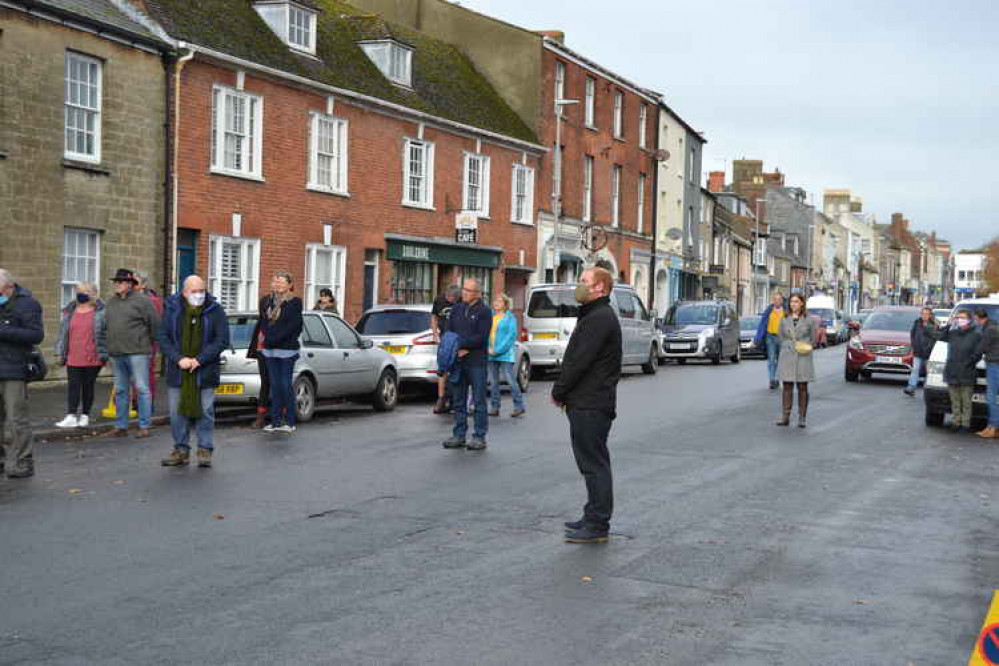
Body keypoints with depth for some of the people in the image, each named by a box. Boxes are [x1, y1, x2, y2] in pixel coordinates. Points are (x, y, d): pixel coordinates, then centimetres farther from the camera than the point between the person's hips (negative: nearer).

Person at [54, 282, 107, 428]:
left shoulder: (100, 312, -2)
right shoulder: (70, 311, 10)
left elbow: (107, 333, -2)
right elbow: (63, 333, 14)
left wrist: (103, 354, -6)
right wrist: (60, 353, 11)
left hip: (92, 358, -3)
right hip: (73, 358, 3)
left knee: (88, 386, 6)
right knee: (73, 386, -2)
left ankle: (85, 416, 14)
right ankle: (71, 417, -4)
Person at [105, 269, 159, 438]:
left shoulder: (141, 300, -5)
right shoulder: (110, 302, 15)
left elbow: (155, 324, -6)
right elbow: (106, 326, 21)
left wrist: (150, 343, 0)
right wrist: (106, 349, 16)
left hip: (137, 352, -7)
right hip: (116, 354, 7)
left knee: (142, 389, -4)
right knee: (120, 391, 11)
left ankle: (144, 426, 0)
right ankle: (121, 426, 17)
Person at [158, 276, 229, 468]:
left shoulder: (215, 310, -3)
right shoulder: (172, 309, 2)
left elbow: (222, 340, -6)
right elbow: (163, 337, 0)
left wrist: (199, 360, -14)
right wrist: (178, 359, -14)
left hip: (205, 371, -2)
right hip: (178, 372, 2)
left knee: (205, 411, 1)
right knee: (177, 412, 7)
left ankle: (205, 450, 10)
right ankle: (181, 450, 17)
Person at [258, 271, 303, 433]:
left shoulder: (294, 302, -4)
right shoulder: (270, 300, 15)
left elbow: (292, 326, -11)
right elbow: (264, 322, 18)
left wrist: (272, 339, -14)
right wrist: (263, 339, 2)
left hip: (287, 349, -6)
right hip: (270, 349, 6)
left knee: (286, 385, -4)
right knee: (275, 385, 7)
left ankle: (290, 421, 3)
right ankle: (276, 421, 11)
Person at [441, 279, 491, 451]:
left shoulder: (484, 311, -3)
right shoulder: (456, 309, 13)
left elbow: (481, 337, -11)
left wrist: (460, 344, -13)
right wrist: (459, 349, -6)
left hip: (476, 362, -5)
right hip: (457, 361, 5)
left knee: (479, 401, 0)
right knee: (458, 401, 9)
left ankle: (480, 437, 5)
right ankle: (459, 435, 16)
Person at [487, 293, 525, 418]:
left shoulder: (510, 317, -2)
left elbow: (512, 335, -9)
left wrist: (498, 350, -15)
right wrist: (488, 348, -5)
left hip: (505, 354, -5)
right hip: (491, 355, 5)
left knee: (511, 380, -7)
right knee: (493, 381, 7)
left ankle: (519, 406, 0)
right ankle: (495, 407, 13)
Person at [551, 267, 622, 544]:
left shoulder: (600, 318, -16)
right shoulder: (593, 316, 19)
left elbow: (579, 361, -21)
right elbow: (575, 358, 21)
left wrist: (558, 391, -10)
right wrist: (563, 391, 13)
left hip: (591, 406, -11)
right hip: (586, 403, 11)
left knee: (594, 464, -7)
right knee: (593, 463, 15)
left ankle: (597, 526, -3)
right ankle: (594, 519, 23)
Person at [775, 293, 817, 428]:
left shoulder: (809, 320, 3)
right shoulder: (784, 320, 8)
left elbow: (813, 339, 8)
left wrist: (807, 348, -2)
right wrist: (788, 348, 5)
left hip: (803, 357, -2)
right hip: (787, 357, 2)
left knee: (802, 387, 1)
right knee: (787, 386, 0)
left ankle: (802, 418, 6)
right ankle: (785, 416, 2)